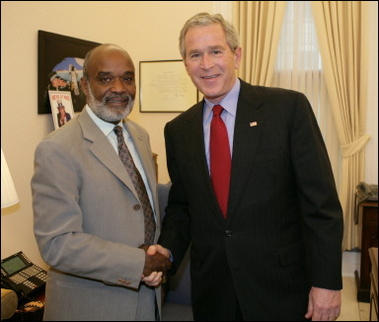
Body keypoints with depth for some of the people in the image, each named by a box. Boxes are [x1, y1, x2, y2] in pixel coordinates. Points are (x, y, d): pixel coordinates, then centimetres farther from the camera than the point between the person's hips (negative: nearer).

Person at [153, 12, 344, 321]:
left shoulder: (289, 107, -10)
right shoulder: (177, 130, 3)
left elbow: (322, 203, -10)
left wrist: (327, 282, -12)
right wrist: (167, 248, -7)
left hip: (282, 287, -3)